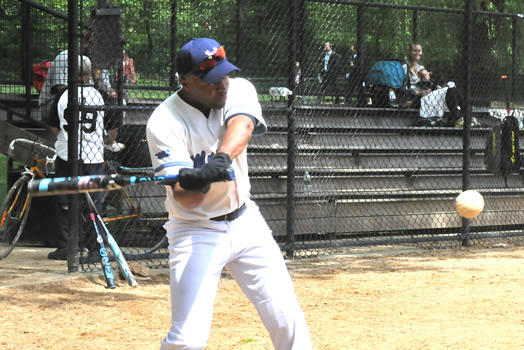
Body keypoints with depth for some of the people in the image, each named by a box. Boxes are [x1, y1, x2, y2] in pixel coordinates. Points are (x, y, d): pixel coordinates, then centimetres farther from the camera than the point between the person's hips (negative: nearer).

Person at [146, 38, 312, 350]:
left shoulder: (239, 90, -7)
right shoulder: (164, 123, -18)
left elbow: (241, 125, -31)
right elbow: (186, 199, -23)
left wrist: (223, 158, -52)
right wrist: (193, 185, -47)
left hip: (245, 221, 4)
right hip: (195, 230, -4)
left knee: (288, 319, 4)